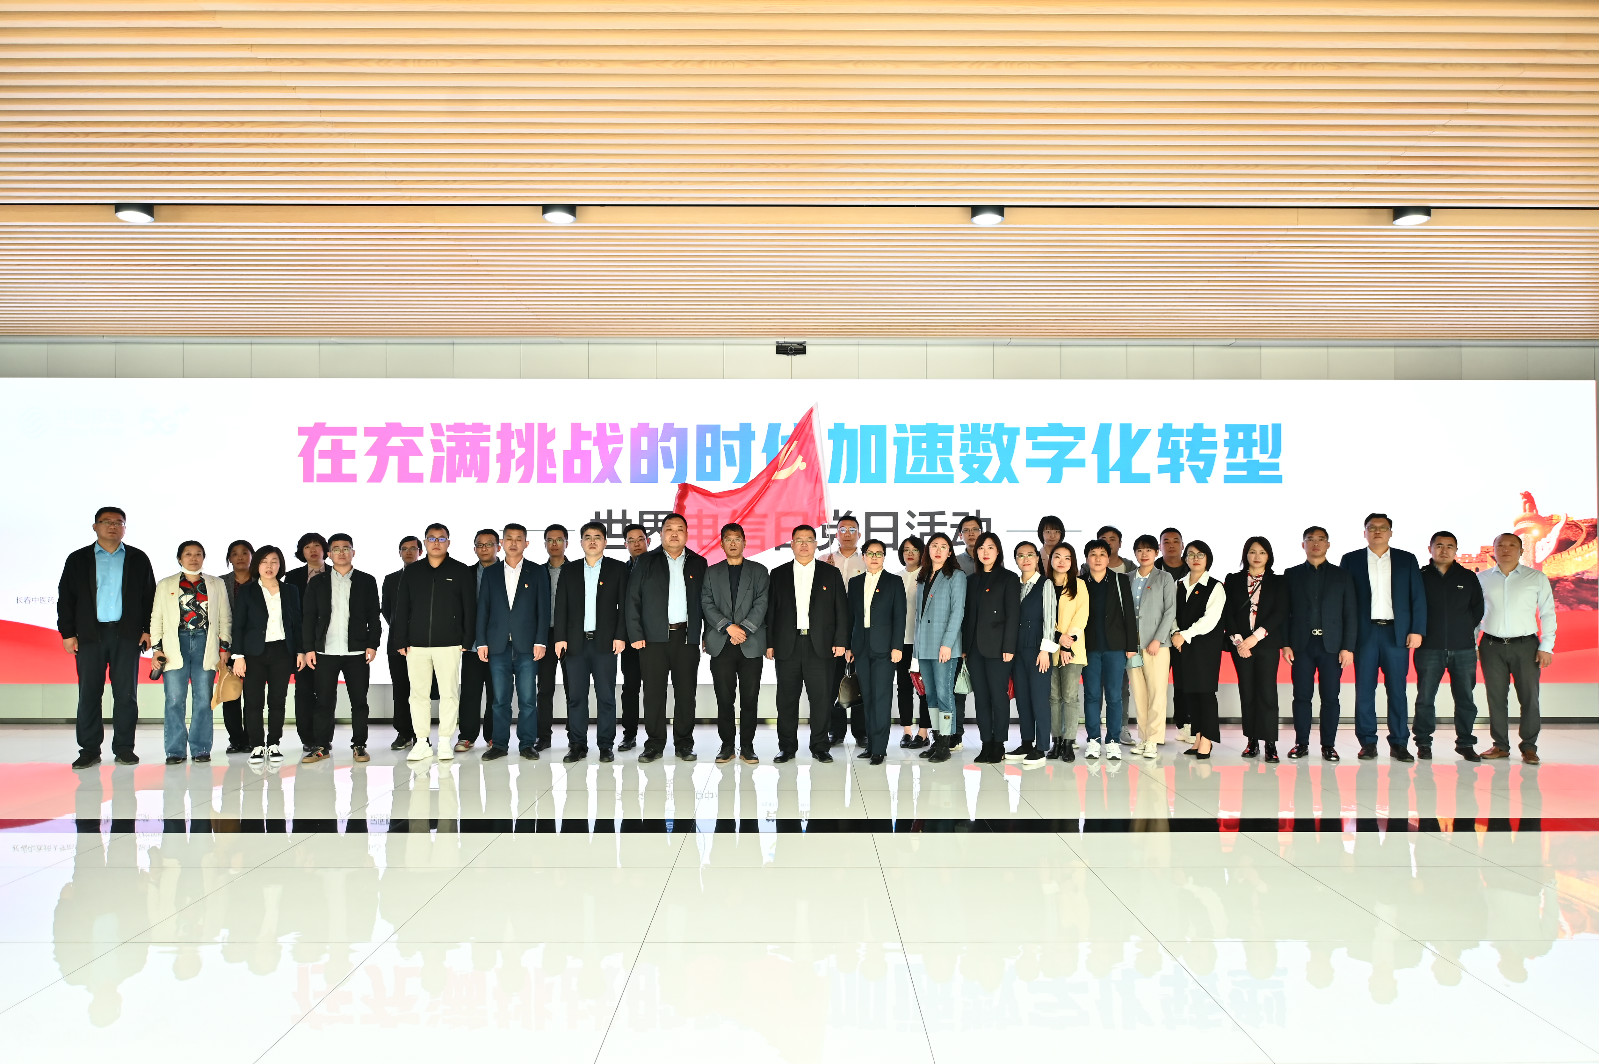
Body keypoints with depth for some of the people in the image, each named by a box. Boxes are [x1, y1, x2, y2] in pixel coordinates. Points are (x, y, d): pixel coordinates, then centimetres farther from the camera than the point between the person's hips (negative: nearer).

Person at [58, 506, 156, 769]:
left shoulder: (138, 559, 10)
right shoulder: (78, 559, 10)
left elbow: (150, 596, 9)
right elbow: (65, 598, 7)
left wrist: (148, 629, 0)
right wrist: (67, 633, 0)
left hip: (127, 635, 0)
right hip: (90, 634, 0)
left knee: (126, 693, 1)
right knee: (89, 693, 0)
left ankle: (124, 748, 8)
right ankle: (89, 750, 6)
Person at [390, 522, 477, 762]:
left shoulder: (461, 572, 4)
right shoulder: (412, 572, 11)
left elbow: (470, 609, 2)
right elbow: (401, 609, 10)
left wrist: (467, 641, -4)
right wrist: (401, 641, 3)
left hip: (448, 644, -2)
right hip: (417, 645, 2)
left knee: (449, 693, -1)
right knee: (418, 694, 3)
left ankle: (445, 742, 7)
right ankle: (421, 743, 10)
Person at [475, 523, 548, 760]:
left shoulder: (536, 572, 6)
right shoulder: (491, 573, 10)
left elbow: (543, 609, 2)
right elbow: (482, 609, 9)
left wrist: (541, 642, -6)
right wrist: (481, 642, 1)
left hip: (526, 645, -1)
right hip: (498, 645, 1)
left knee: (528, 699, 0)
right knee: (499, 699, 4)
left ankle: (527, 743, 8)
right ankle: (499, 744, 11)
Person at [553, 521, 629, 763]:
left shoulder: (617, 569, 6)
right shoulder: (569, 571, 12)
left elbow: (624, 605, 2)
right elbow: (561, 606, 9)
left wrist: (620, 636, -7)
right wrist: (560, 638, -1)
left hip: (605, 642, -2)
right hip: (576, 643, 2)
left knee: (606, 696, 1)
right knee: (576, 696, 3)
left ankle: (605, 746, 7)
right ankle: (577, 745, 10)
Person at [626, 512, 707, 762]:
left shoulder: (698, 564, 11)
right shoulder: (645, 562, 8)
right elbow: (633, 600, 4)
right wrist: (635, 635, -4)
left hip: (687, 637, 1)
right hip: (654, 638, -1)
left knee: (686, 693, 3)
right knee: (654, 693, 0)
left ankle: (684, 744, 13)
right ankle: (654, 745, 9)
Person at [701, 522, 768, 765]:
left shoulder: (759, 571, 11)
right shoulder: (712, 573, 13)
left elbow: (762, 604, 0)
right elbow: (707, 604, 3)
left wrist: (744, 628, -13)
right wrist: (729, 627, -12)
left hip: (750, 644, -1)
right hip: (721, 644, 1)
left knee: (750, 698, 0)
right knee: (724, 698, 1)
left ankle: (747, 747, 7)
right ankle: (727, 746, 9)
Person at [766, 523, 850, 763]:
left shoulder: (831, 573, 8)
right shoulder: (779, 574, 11)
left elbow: (841, 610, 6)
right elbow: (770, 611, 9)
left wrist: (840, 641, -2)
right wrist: (769, 643, 1)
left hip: (820, 646, -1)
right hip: (787, 645, 1)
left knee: (821, 698, 0)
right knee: (787, 699, 4)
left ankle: (820, 747, 10)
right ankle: (787, 747, 13)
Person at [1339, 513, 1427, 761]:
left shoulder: (1407, 560, 10)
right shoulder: (1351, 560, 8)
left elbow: (1418, 597, 7)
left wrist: (1417, 630, -2)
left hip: (1397, 633, 0)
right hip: (1364, 634, 0)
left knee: (1397, 689, 0)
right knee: (1364, 689, 1)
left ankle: (1399, 743, 6)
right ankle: (1368, 743, 7)